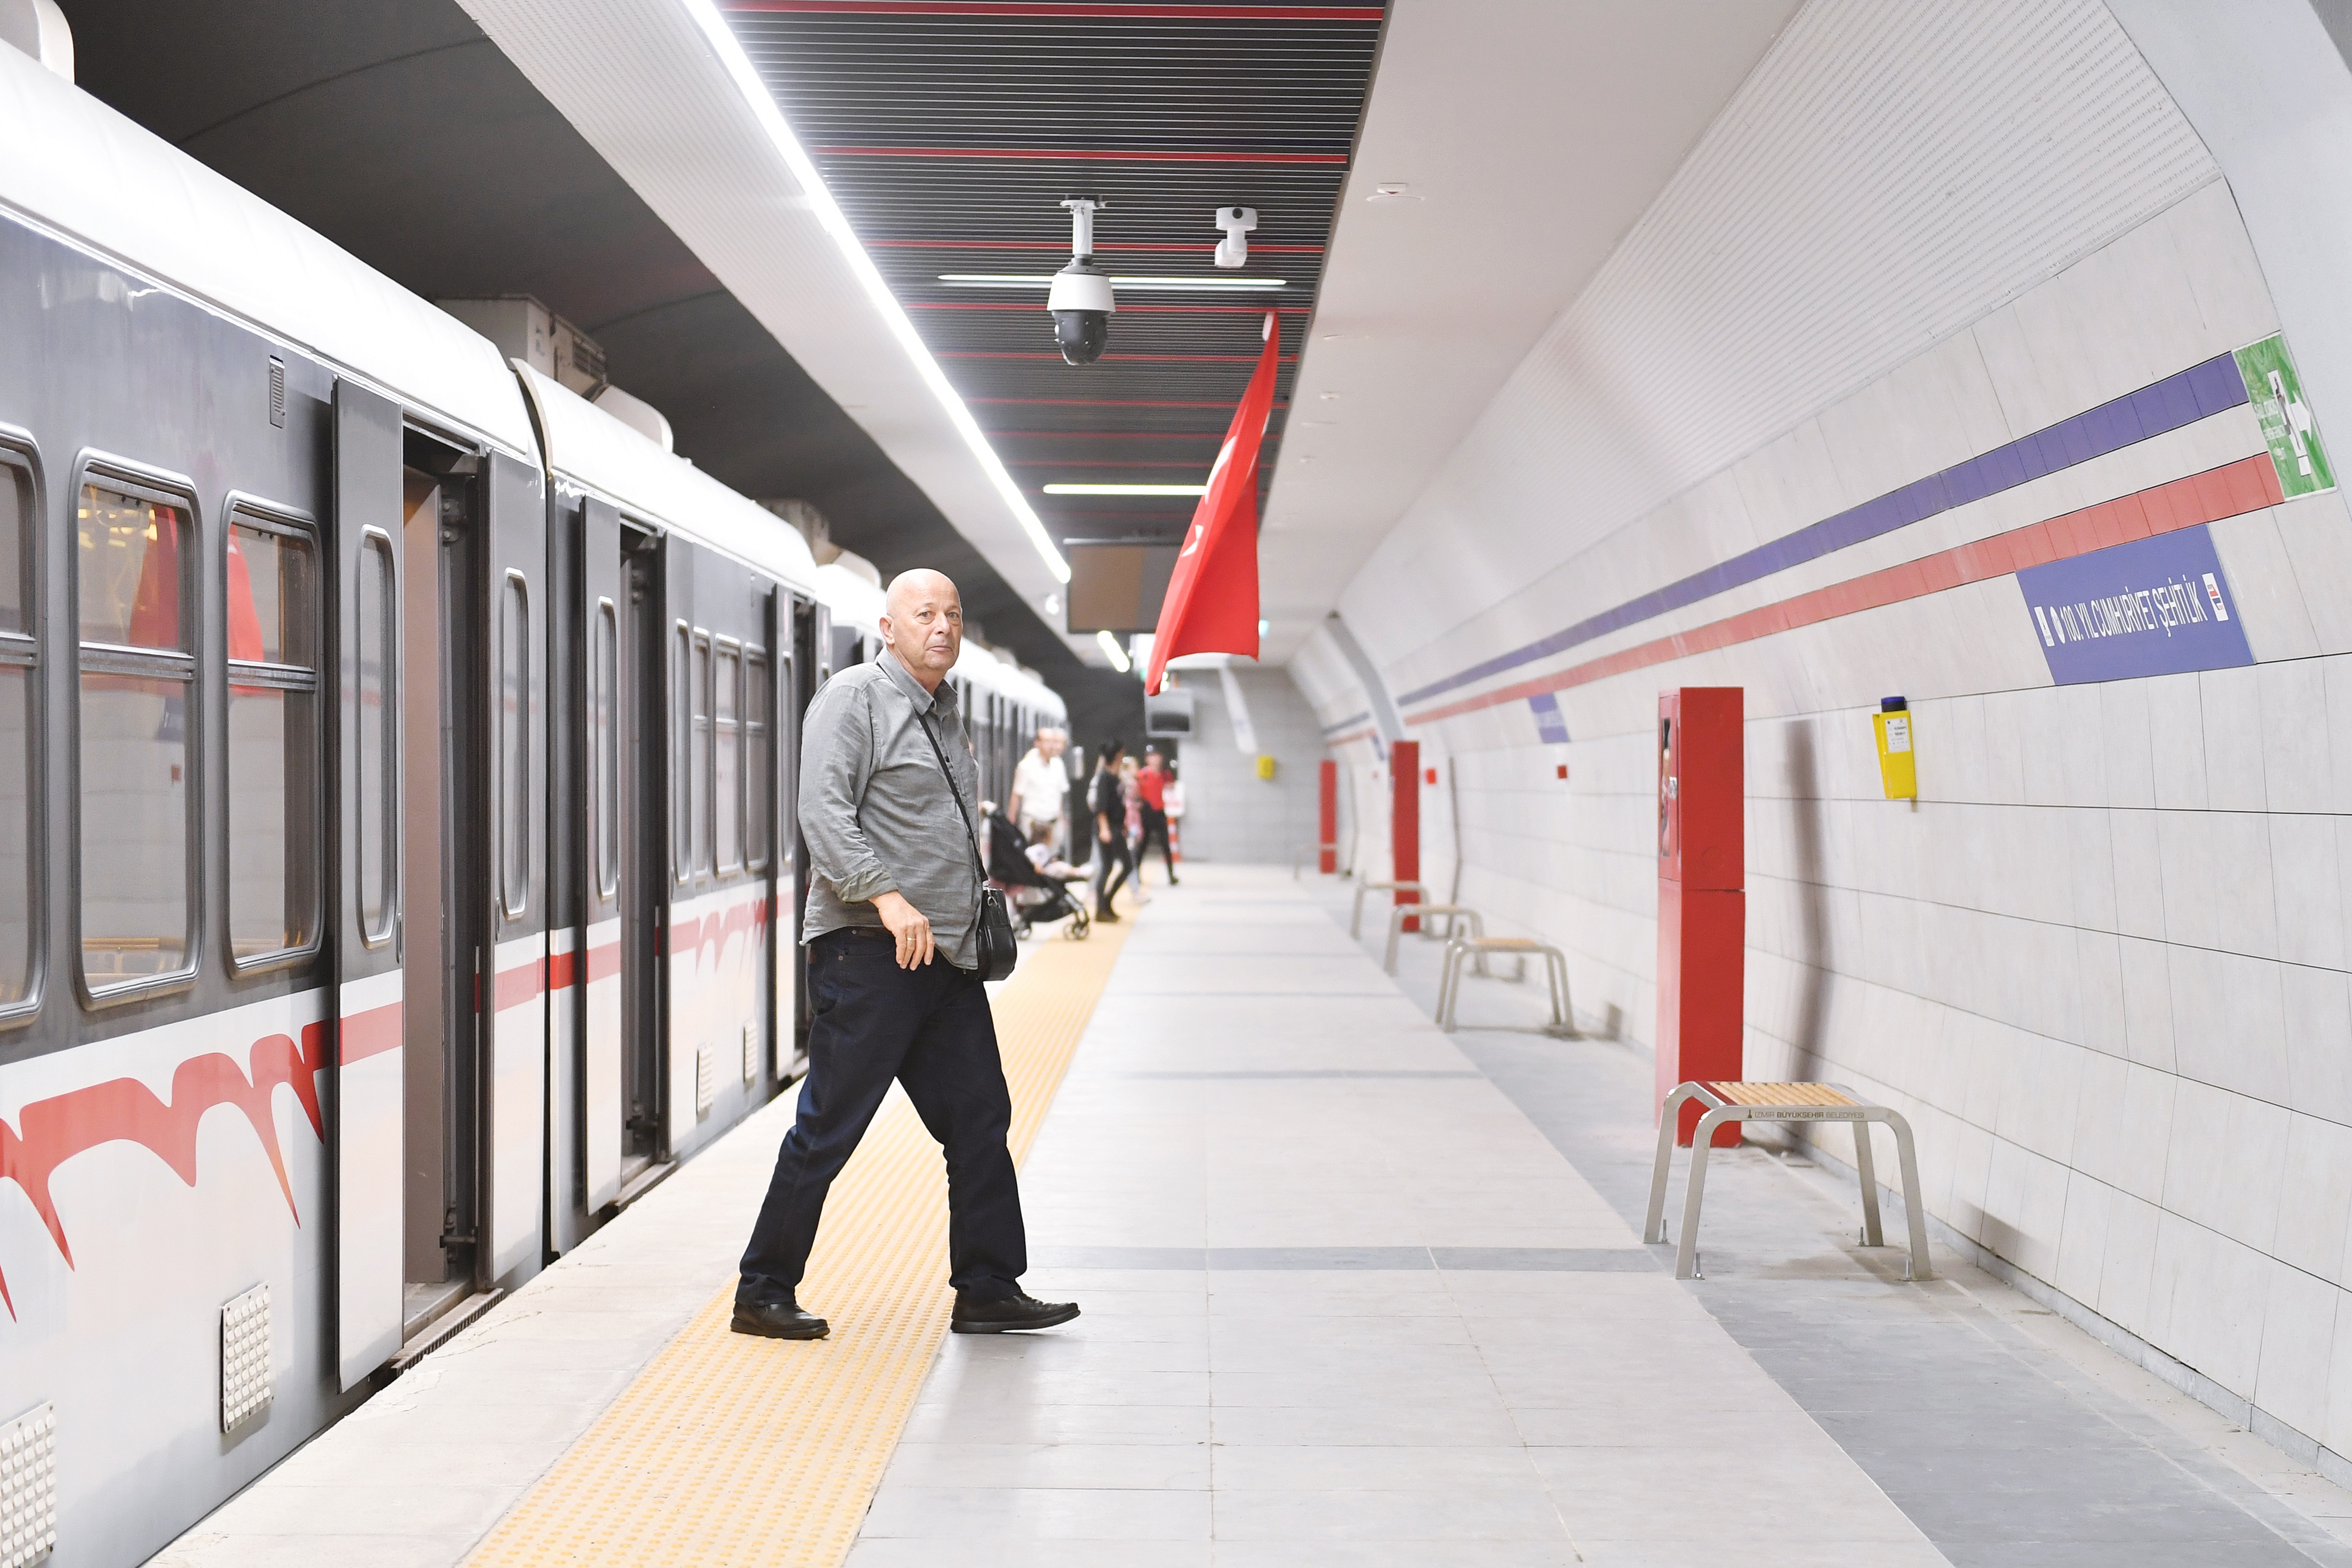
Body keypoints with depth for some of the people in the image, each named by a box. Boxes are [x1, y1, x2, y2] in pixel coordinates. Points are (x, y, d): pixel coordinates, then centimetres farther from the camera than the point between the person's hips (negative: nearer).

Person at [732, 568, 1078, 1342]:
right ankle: (763, 1294, 8)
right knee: (828, 1127, -3)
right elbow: (824, 812, -17)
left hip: (946, 954, 9)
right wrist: (887, 898, -25)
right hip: (869, 951, -8)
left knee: (979, 1118, 8)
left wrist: (975, 913, 20)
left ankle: (988, 1291, 16)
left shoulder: (944, 711, 20)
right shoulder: (854, 697, -6)